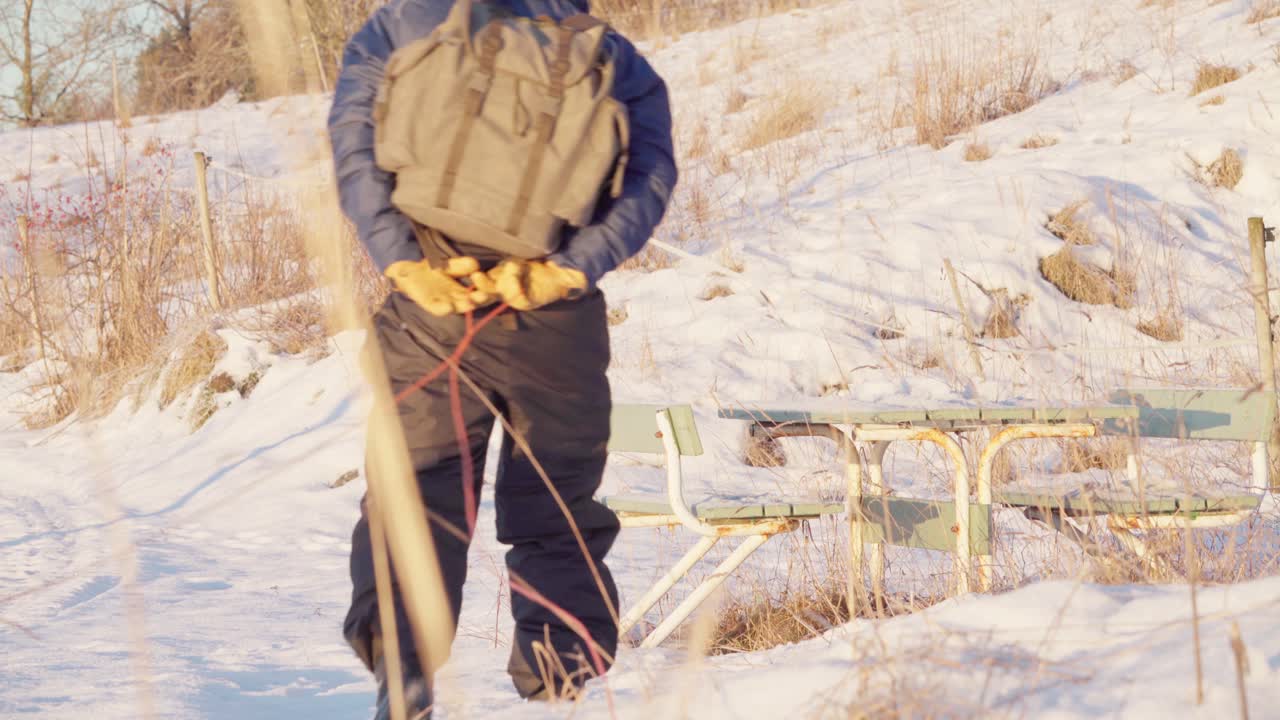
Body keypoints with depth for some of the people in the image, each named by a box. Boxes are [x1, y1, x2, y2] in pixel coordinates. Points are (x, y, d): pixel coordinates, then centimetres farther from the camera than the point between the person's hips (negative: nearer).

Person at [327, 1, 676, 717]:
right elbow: (649, 175, -3)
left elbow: (356, 139, -2)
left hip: (431, 310, -1)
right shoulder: (618, 59, 13)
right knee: (558, 510, 13)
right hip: (559, 327, 1)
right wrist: (565, 272, -12)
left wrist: (402, 263, -9)